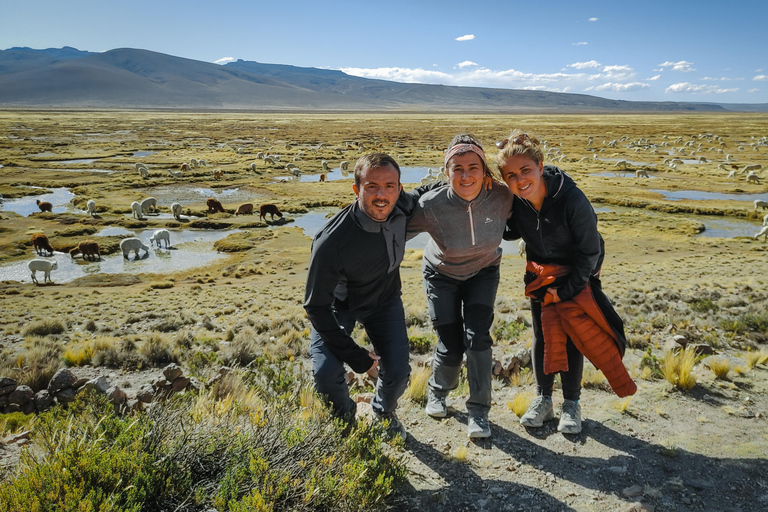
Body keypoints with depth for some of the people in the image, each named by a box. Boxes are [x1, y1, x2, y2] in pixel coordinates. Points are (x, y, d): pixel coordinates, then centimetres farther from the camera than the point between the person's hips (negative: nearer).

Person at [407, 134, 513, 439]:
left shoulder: (502, 197, -26)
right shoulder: (431, 206, -33)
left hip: (483, 273, 1)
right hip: (441, 275, -1)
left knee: (477, 336, -13)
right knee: (450, 347, -3)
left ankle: (478, 412, 5)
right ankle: (437, 392, 30)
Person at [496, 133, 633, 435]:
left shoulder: (573, 200, -32)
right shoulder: (514, 200, -20)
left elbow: (590, 251, -21)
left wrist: (565, 289, -17)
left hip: (577, 275, -3)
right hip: (540, 274, 4)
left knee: (572, 339, 3)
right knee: (541, 337, 8)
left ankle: (571, 404, 21)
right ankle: (543, 399, 26)